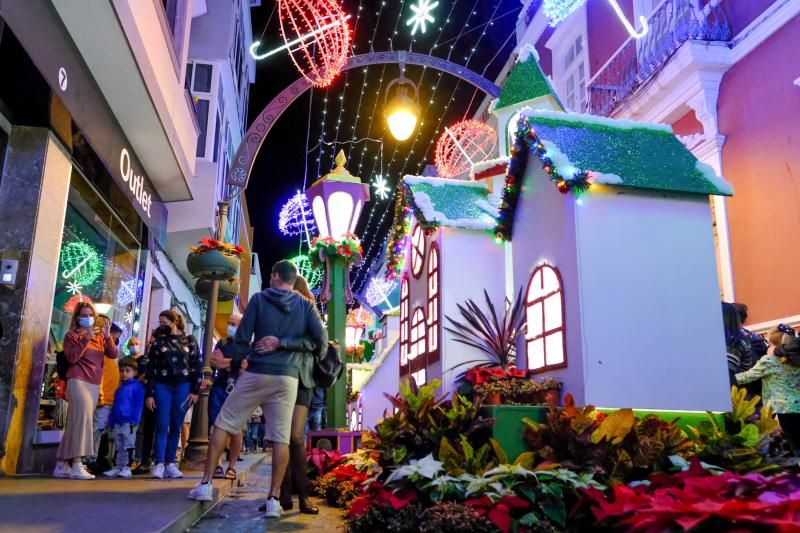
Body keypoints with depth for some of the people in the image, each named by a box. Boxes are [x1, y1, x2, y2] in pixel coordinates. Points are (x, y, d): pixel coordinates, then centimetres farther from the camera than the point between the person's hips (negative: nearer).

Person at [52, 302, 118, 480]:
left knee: (74, 424, 7)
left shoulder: (99, 336, 16)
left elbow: (113, 354, 4)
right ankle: (77, 466, -17)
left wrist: (108, 336, -9)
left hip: (94, 384, 5)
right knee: (82, 419, -16)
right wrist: (86, 339, -15)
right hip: (78, 381, -5)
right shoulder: (72, 335, 4)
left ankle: (61, 466, 11)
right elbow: (71, 357, -11)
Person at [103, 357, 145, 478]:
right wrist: (111, 420, 16)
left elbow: (138, 405, -12)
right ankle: (118, 467, 18)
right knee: (119, 446, 12)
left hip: (129, 422, -8)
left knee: (128, 445, -1)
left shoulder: (137, 386, -7)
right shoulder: (120, 388, 17)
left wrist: (134, 420, -17)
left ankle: (127, 467, 3)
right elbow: (115, 405, 21)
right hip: (118, 422, 8)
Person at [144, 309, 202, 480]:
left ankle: (170, 464, 10)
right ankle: (159, 464, -7)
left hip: (183, 387, 0)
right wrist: (149, 394, -2)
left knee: (176, 427, 4)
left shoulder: (189, 340, 6)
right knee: (162, 426, -6)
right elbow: (150, 369, 5)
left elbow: (197, 366, 5)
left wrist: (195, 391, -2)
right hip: (162, 387, 0)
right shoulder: (157, 342, 8)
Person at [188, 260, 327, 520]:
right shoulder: (306, 305, 8)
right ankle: (273, 499, 2)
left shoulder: (259, 299, 4)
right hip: (287, 378, 1)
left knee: (223, 423, 12)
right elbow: (321, 338, -4)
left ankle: (205, 484, 12)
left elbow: (242, 338, 2)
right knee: (281, 438, 3)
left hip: (257, 373, -1)